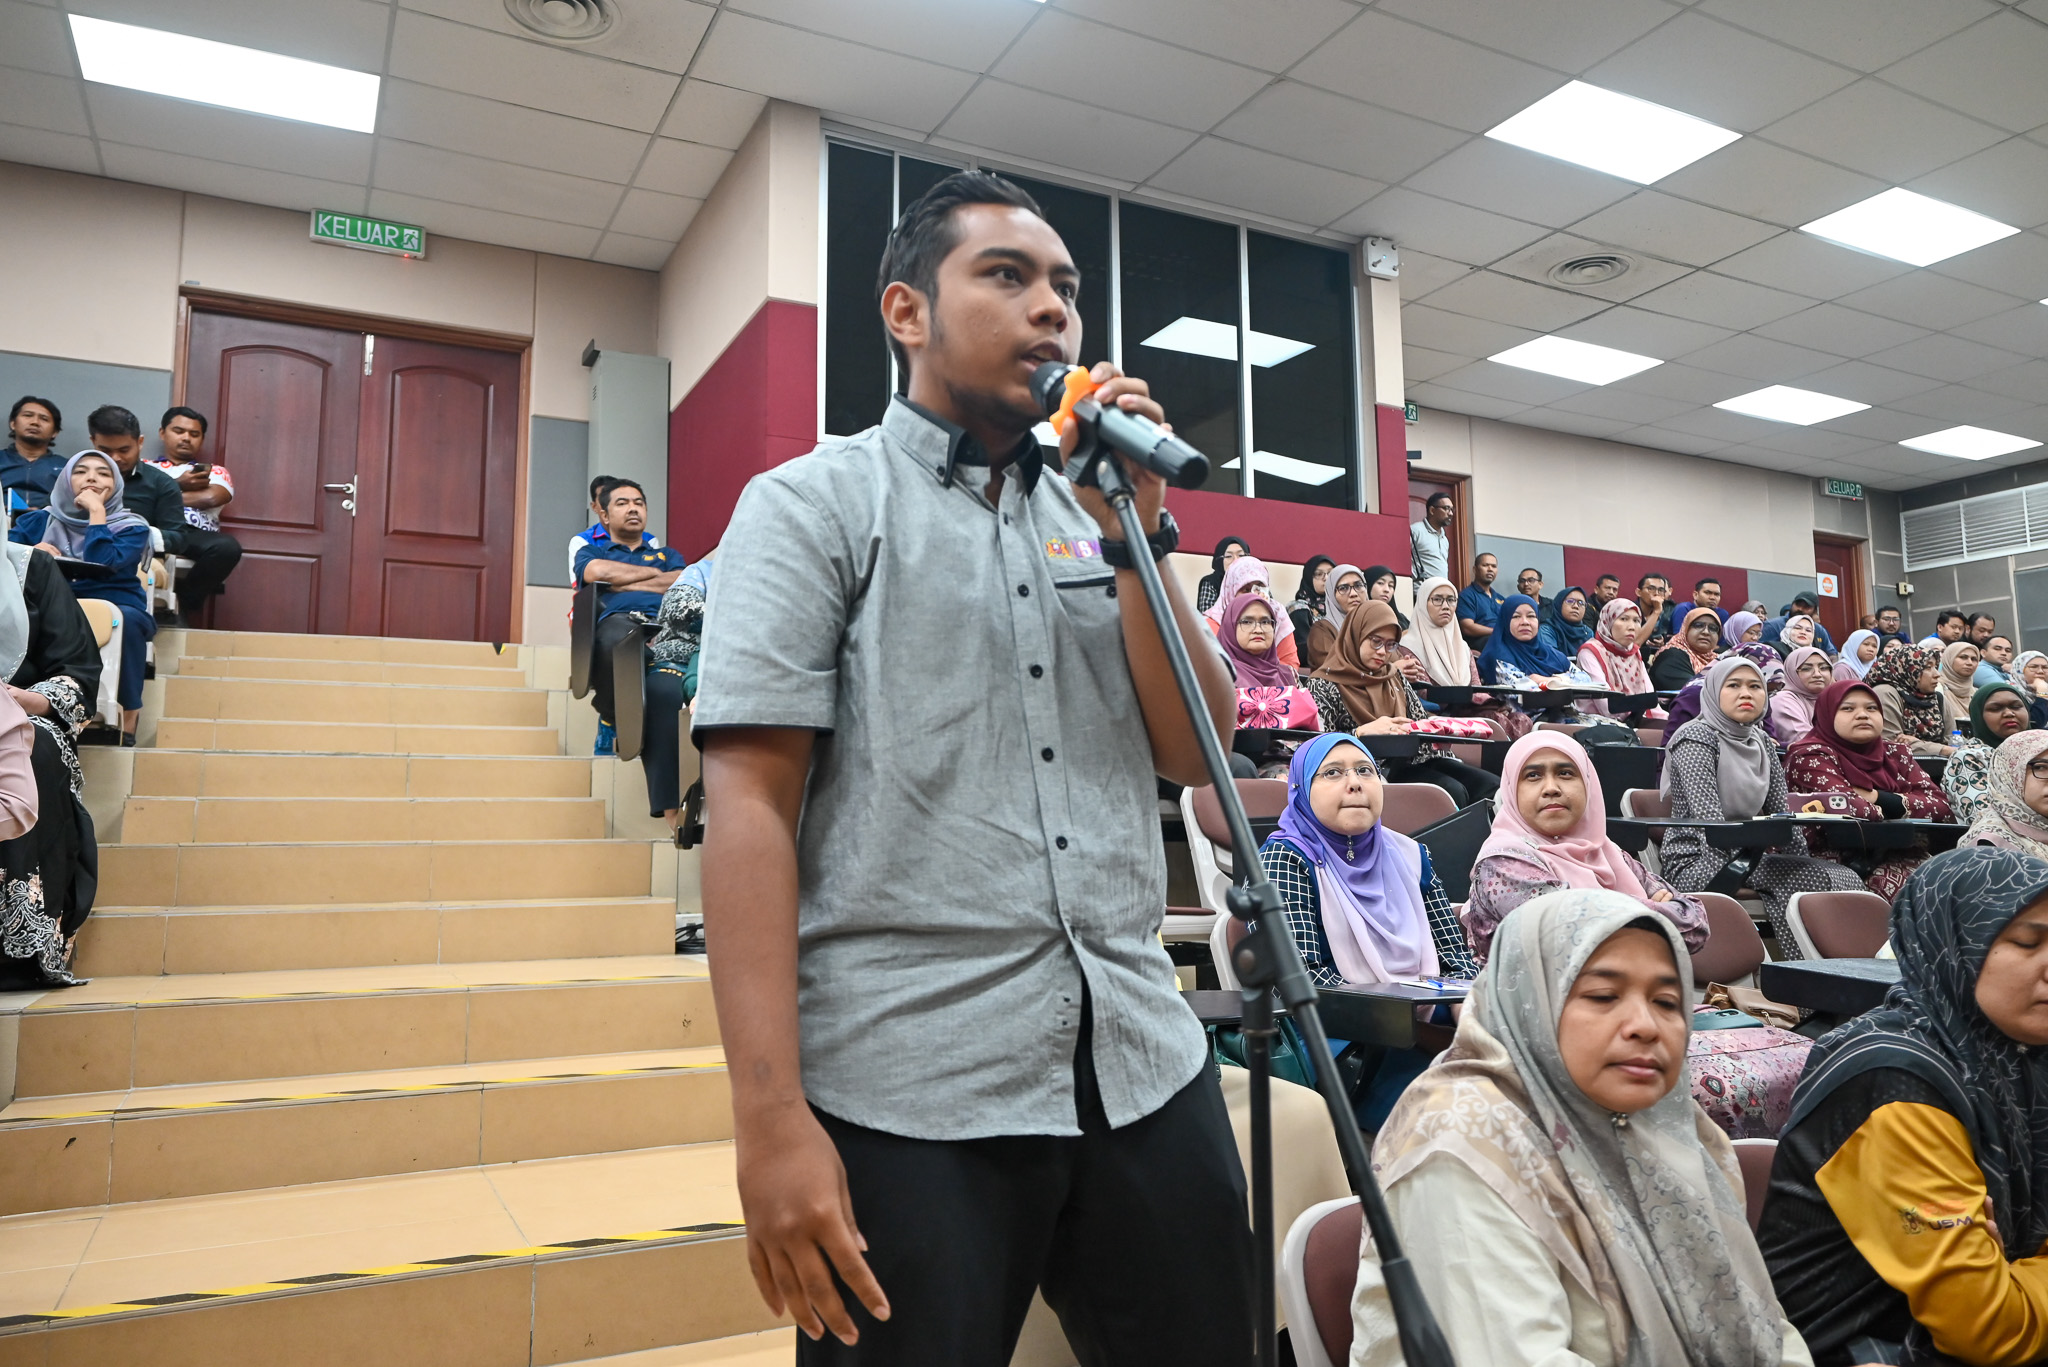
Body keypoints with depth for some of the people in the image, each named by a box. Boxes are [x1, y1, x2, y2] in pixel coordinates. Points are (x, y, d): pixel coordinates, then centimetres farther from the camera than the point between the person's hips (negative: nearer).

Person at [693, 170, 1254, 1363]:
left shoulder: (1094, 516, 15)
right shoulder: (814, 504, 1)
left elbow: (1195, 753, 8)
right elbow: (749, 806, -8)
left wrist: (1136, 533, -3)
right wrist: (771, 1116, -16)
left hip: (1145, 1070, 5)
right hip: (909, 1094, -4)